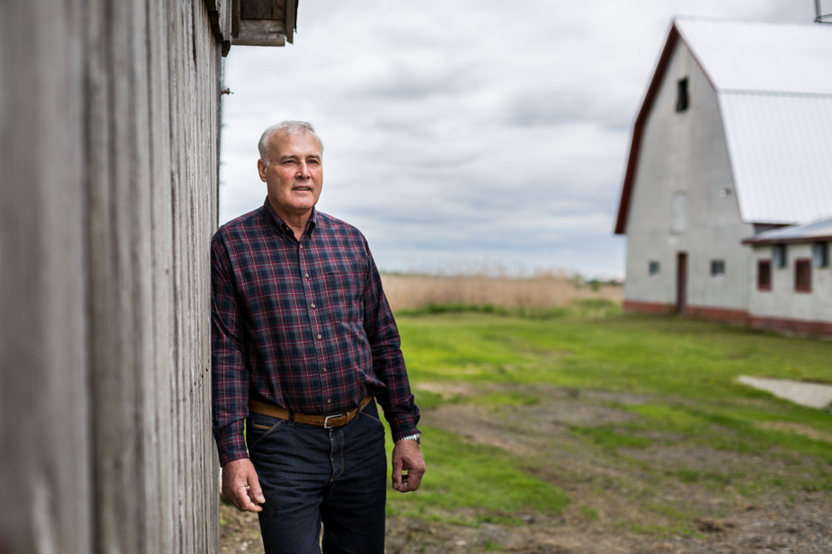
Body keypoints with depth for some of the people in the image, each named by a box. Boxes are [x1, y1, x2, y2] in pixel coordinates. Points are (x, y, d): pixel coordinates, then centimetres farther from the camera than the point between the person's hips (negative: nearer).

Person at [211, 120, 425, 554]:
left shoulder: (350, 241, 8)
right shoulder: (231, 244, -3)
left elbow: (385, 343, 10)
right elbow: (224, 355, -6)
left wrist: (406, 433, 7)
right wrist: (233, 454, -11)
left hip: (362, 436, 4)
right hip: (284, 444, -4)